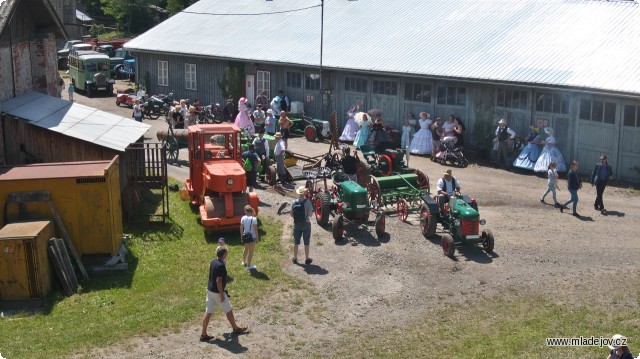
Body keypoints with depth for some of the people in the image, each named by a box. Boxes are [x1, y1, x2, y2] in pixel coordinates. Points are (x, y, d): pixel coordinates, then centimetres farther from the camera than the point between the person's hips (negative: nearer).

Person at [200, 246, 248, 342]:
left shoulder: (213, 262, 4)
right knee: (229, 310, 12)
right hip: (217, 292, -8)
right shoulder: (221, 266, -24)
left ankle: (203, 334, 11)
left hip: (210, 290, 8)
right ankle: (235, 328, 30)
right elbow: (218, 281, -24)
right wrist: (222, 294, -17)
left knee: (208, 312, 9)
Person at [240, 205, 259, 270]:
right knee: (250, 251, 7)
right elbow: (255, 229, -19)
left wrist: (241, 236, 13)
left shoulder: (243, 218, -6)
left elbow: (241, 228, 1)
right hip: (252, 237, -5)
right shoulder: (253, 219, -20)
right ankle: (248, 265, 15)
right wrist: (257, 237, -9)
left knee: (246, 249, 27)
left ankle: (244, 262, 43)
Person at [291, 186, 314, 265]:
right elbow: (310, 214, -16)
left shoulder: (294, 203, -6)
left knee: (296, 242, 14)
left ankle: (295, 258, 23)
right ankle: (307, 259, 16)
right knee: (306, 242, 9)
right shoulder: (307, 202, -16)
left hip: (297, 225, 3)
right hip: (306, 224, -3)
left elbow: (291, 214, -1)